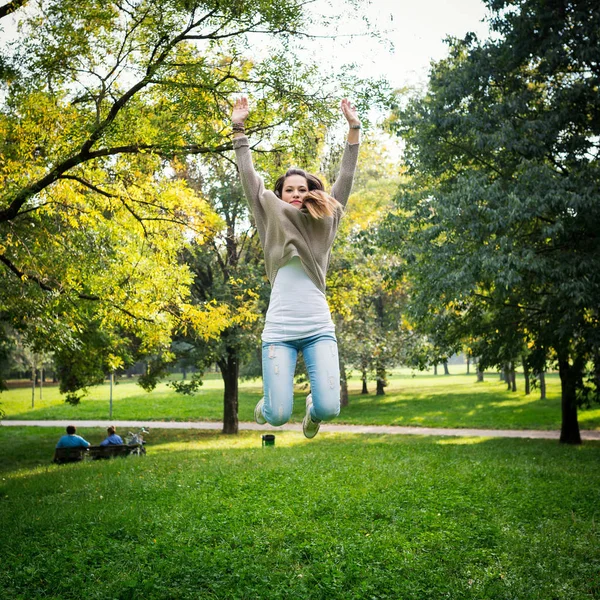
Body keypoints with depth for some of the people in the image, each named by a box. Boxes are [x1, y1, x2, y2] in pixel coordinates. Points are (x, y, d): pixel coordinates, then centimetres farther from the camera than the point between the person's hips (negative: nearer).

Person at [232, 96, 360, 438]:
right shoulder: (272, 226, 11)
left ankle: (312, 409, 27)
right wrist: (239, 130, 6)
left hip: (319, 328, 1)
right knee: (279, 417, -8)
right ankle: (267, 406, 30)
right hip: (280, 329, -1)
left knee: (329, 409, -11)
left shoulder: (325, 226, 14)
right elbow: (250, 181, 8)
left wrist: (354, 129, 9)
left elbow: (345, 179, 11)